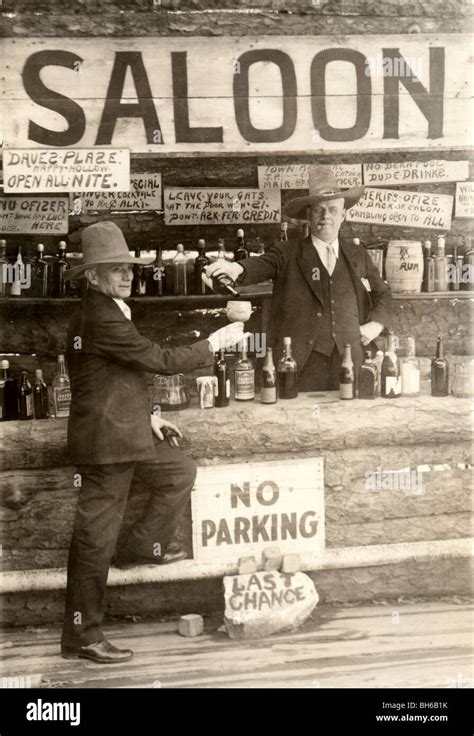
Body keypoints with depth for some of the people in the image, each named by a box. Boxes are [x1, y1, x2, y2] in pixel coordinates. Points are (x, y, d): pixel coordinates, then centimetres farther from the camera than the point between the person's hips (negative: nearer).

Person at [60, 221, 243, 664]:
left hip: (123, 435, 10)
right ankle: (82, 636, 5)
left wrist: (145, 416, 17)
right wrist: (213, 344, -6)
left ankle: (142, 547, 23)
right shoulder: (101, 319, -21)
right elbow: (160, 361, -19)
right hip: (106, 441, -10)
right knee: (96, 536, -3)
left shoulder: (100, 313, 12)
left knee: (179, 471, 20)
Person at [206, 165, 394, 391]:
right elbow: (261, 265, -14)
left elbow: (383, 295, 24)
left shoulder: (358, 256, 15)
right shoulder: (287, 255, 5)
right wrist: (236, 268, -36)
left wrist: (377, 323, 4)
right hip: (301, 363, -3)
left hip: (348, 362, 3)